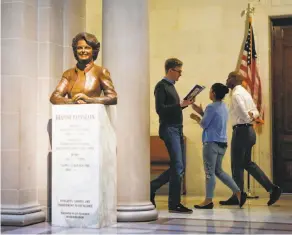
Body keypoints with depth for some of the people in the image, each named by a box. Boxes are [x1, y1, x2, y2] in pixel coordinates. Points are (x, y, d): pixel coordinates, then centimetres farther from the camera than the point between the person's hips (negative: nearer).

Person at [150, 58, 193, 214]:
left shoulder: (171, 86, 19)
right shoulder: (161, 86, -7)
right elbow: (160, 109, -17)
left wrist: (184, 104, 7)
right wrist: (179, 104, -21)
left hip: (177, 129, 9)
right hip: (169, 129, -9)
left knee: (179, 167, 10)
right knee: (177, 166, -9)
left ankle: (152, 187, 20)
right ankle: (174, 204, -3)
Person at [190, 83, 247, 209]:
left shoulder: (211, 107, -14)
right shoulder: (224, 107, 13)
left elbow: (204, 124, -10)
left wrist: (196, 117, 8)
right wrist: (201, 112, 17)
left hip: (212, 143, -9)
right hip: (222, 143, 9)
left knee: (209, 172, -1)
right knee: (218, 171, 17)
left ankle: (208, 200, 4)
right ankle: (238, 193, 10)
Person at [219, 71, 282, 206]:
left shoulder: (236, 94, -13)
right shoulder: (245, 93, 18)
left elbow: (243, 113, -23)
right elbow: (255, 111, 18)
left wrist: (248, 119, -3)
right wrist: (252, 115, -2)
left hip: (241, 131, -10)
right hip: (248, 131, 10)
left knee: (237, 165, -1)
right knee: (247, 163, 14)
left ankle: (237, 197, 7)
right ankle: (272, 188, 9)